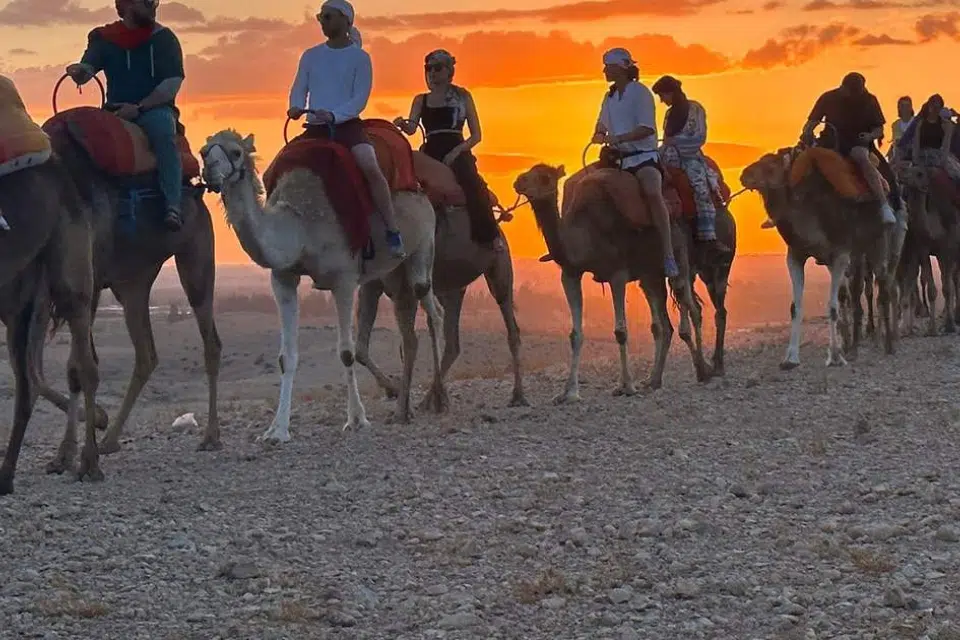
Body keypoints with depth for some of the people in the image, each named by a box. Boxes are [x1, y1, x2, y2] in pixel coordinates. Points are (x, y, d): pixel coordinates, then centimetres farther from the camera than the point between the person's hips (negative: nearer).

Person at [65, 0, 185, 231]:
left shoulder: (163, 38, 3)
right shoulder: (104, 39, 8)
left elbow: (172, 84, -5)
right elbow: (86, 70, -3)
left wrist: (139, 107, -16)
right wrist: (79, 71, -29)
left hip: (154, 108, -2)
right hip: (116, 111, 2)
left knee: (163, 130, -36)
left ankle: (173, 206, -41)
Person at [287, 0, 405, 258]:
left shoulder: (359, 57, 1)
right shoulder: (311, 56, 13)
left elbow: (360, 98, -6)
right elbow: (299, 89, 10)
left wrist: (334, 115, -22)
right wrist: (296, 106, -14)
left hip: (347, 123, -5)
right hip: (315, 126, 5)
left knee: (371, 168, -28)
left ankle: (393, 234, -25)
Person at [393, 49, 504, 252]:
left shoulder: (462, 96, 12)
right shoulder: (421, 100, 18)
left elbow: (476, 135, 8)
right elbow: (411, 128, 2)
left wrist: (457, 151, -10)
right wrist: (402, 125, -23)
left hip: (457, 151, -3)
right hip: (431, 152, 3)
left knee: (471, 182, -32)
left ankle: (489, 236, -31)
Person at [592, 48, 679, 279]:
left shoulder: (640, 92, -6)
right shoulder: (610, 97, 15)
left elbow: (647, 128, -16)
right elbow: (601, 128, 23)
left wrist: (618, 138, -25)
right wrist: (600, 136, -2)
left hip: (643, 154, -8)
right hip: (618, 157, 8)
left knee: (653, 192, -33)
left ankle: (669, 255, -38)